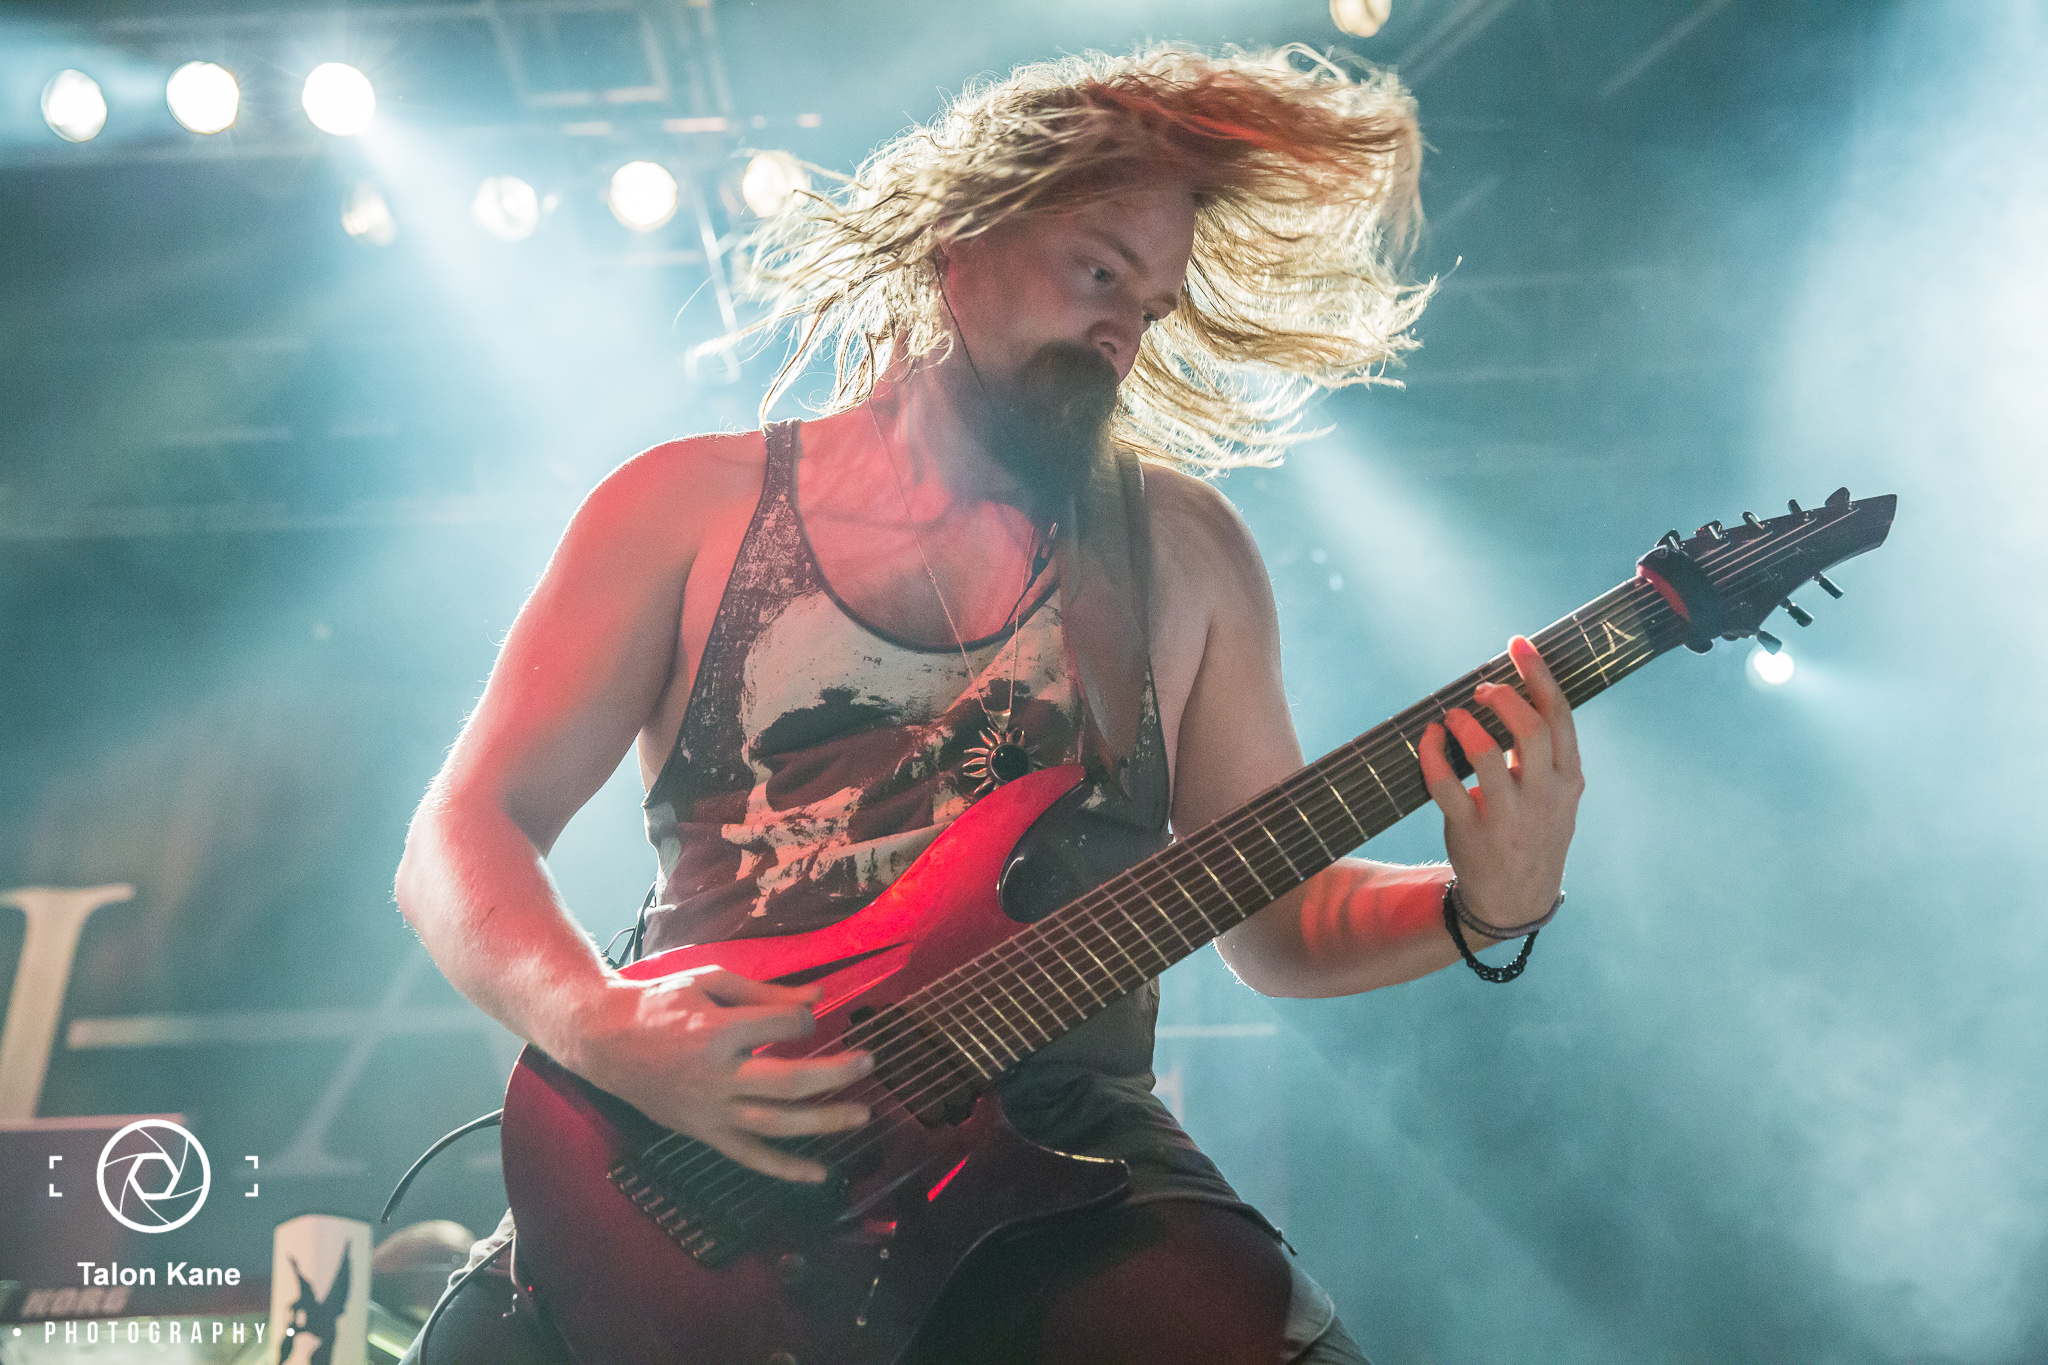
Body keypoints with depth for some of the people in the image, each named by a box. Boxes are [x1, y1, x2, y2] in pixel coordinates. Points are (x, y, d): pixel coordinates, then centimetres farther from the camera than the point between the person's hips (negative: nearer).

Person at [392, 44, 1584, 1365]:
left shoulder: (1182, 548, 13)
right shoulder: (691, 502, 8)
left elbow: (1277, 918, 15)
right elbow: (462, 838, 4)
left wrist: (1484, 907, -5)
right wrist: (608, 1028, -15)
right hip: (702, 1158, 0)